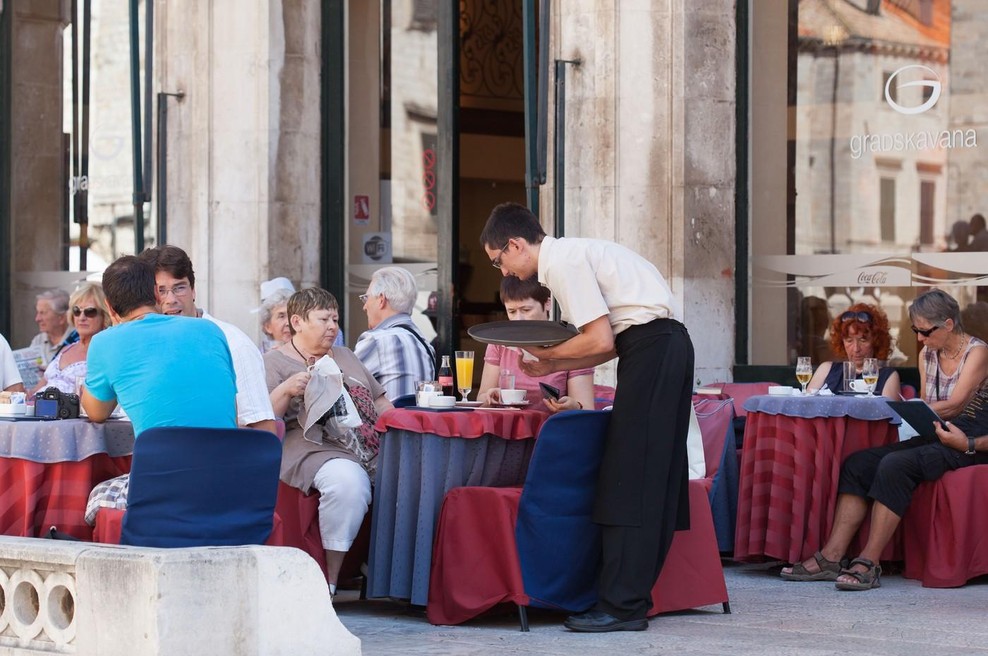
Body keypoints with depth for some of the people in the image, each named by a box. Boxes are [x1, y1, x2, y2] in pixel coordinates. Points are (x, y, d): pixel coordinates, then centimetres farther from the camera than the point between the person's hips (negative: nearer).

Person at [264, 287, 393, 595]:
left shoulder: (346, 357, 28)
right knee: (348, 481, -38)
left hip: (375, 449, 6)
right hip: (317, 450, -6)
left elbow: (381, 402, 30)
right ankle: (330, 580, -28)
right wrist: (286, 390, -17)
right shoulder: (275, 361, 10)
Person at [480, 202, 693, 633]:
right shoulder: (570, 255, 20)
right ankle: (634, 594, 13)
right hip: (667, 345, 10)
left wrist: (545, 352, 1)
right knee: (652, 479, 9)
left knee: (629, 480, -9)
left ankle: (621, 606, -10)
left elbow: (601, 341, -14)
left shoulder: (564, 262, -9)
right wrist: (550, 366, 15)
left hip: (651, 347, -10)